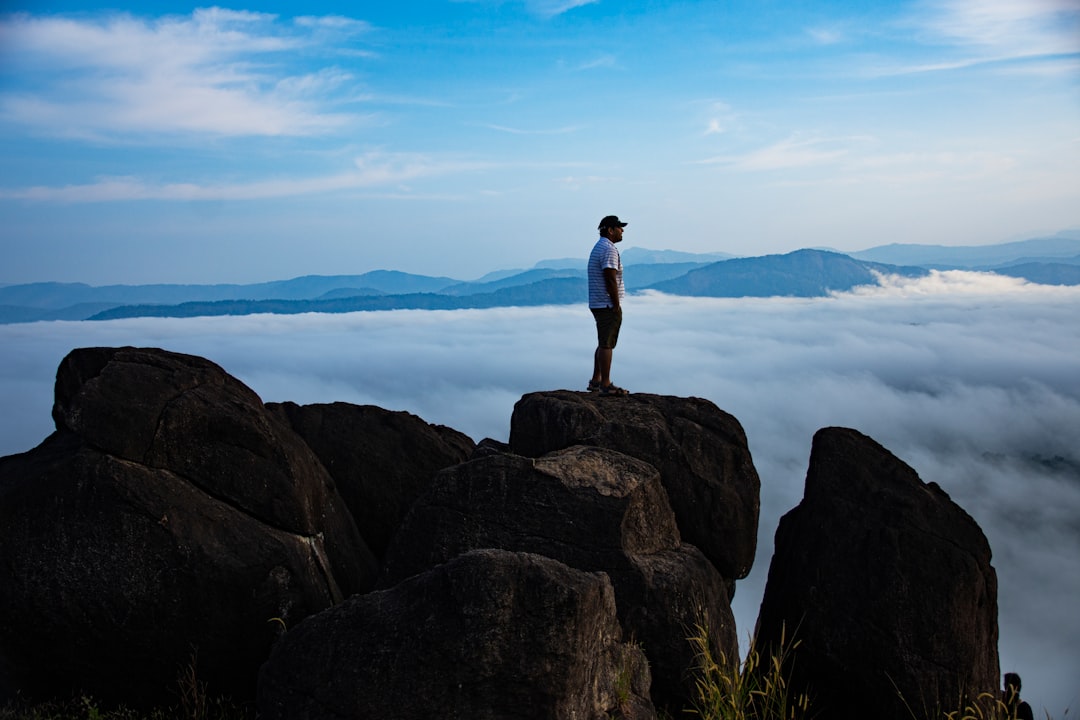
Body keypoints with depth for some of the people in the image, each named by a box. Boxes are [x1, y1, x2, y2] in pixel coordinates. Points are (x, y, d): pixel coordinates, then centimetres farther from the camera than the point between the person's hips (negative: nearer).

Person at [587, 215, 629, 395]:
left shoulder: (598, 247, 18)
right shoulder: (609, 249, -16)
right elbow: (611, 280, -22)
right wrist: (616, 305, -18)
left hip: (598, 304, 11)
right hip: (608, 305, -11)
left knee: (603, 343, 16)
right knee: (606, 344, -7)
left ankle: (596, 381, 21)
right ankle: (606, 385, -5)